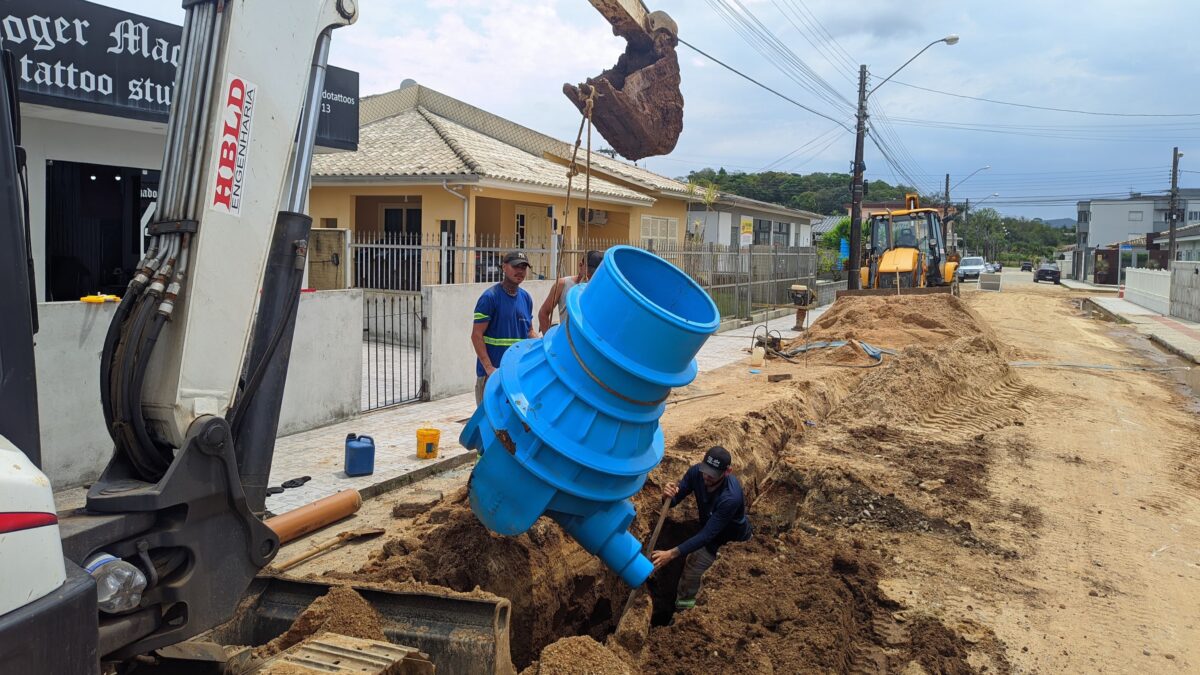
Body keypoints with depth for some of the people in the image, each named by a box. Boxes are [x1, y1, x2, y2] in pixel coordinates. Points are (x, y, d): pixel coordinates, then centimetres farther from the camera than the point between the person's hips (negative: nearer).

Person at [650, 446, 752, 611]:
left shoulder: (731, 497, -43)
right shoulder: (696, 472, -25)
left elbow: (707, 535, -40)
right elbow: (675, 500, -15)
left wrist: (672, 554, -45)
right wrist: (669, 496, -41)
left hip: (732, 539, -5)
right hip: (709, 529, 5)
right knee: (692, 564, 15)